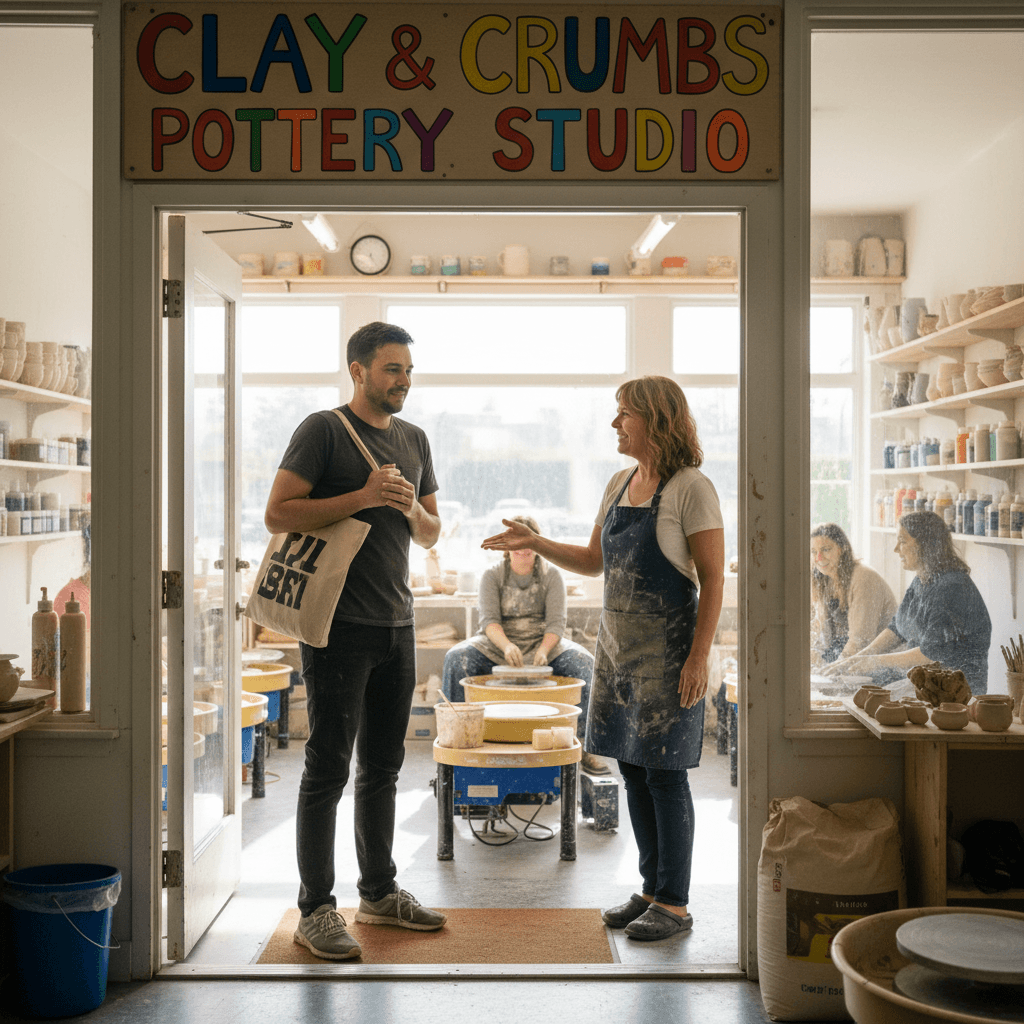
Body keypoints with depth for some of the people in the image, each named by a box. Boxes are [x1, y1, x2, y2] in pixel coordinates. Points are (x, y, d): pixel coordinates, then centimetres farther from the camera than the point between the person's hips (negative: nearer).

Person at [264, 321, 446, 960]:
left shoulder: (413, 439, 15)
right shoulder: (324, 429, -5)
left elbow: (431, 533, 18)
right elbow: (277, 513, -14)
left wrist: (412, 508, -4)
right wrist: (362, 497, -20)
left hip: (397, 625, 7)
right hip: (339, 625, -7)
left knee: (383, 765, 15)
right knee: (329, 768, -2)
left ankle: (379, 891, 27)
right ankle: (316, 910, 8)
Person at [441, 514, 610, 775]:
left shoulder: (551, 575, 4)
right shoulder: (492, 575, 4)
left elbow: (556, 622, -6)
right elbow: (489, 620, -9)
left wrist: (543, 651, -27)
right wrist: (506, 646, -31)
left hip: (543, 644, 0)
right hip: (498, 645, 0)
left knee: (582, 662, -30)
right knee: (456, 658, -30)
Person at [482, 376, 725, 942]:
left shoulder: (691, 488, -11)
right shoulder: (620, 484, 12)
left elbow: (713, 579, -13)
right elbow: (594, 560, 19)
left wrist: (699, 657, -17)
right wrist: (535, 542, 8)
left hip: (667, 650, -7)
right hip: (617, 645, 8)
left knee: (664, 773, -2)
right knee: (633, 770, 12)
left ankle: (675, 904, 11)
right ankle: (652, 889, 25)